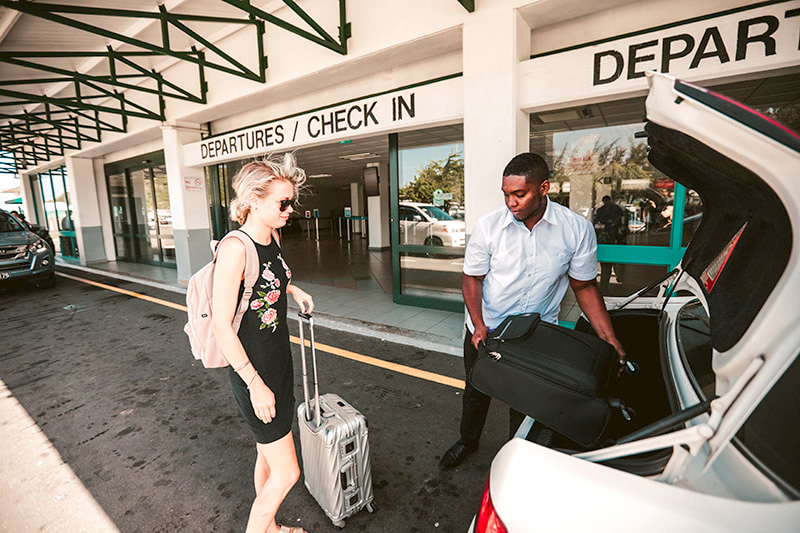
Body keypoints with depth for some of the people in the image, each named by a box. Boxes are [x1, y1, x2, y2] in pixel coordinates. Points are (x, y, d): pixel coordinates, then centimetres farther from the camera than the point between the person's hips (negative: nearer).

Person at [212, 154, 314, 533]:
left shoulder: (272, 237, 2)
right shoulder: (235, 247, -24)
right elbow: (222, 325, -23)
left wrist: (292, 289, 9)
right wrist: (256, 384, -20)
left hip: (279, 363, 8)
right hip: (253, 373, -8)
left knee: (268, 455, 25)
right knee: (286, 472, 4)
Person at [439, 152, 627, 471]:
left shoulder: (578, 229, -13)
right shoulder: (489, 226, -15)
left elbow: (584, 286, -2)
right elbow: (472, 278, -7)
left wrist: (609, 340, -8)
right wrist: (479, 325, -19)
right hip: (485, 331, 1)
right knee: (476, 391, 20)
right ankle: (468, 441, 49)